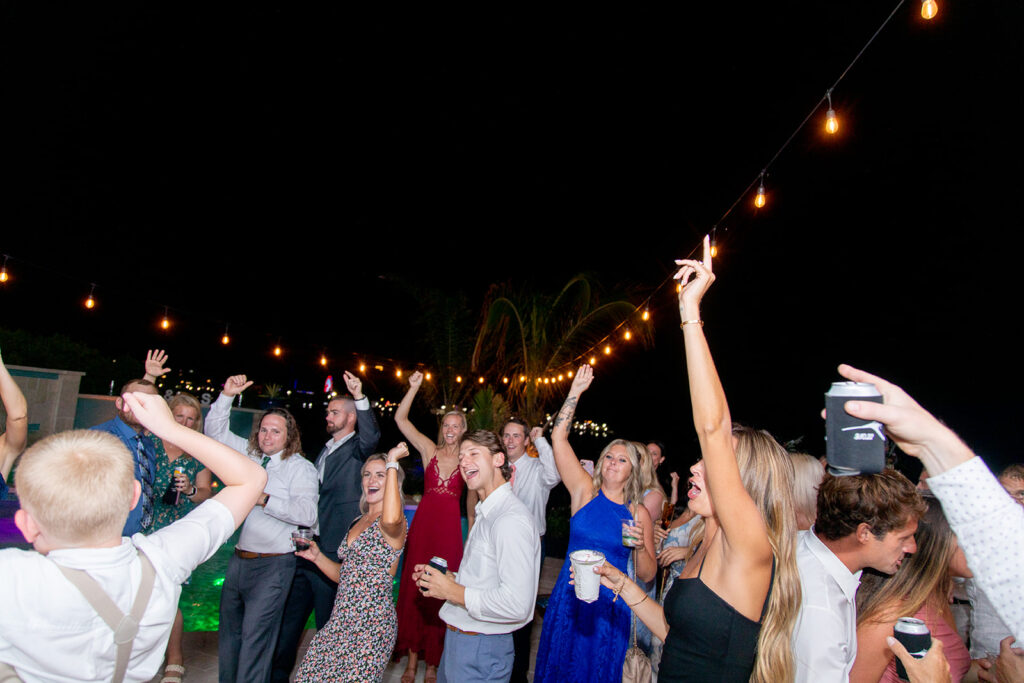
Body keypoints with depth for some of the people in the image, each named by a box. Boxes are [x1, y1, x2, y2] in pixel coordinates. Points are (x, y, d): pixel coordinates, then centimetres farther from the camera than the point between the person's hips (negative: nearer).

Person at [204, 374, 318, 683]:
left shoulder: (301, 468, -8)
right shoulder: (250, 454, 10)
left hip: (272, 564, -6)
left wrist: (265, 499, -25)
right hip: (239, 560, 6)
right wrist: (226, 396, 2)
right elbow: (216, 431, 15)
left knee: (254, 635, -5)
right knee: (229, 629, 17)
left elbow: (307, 513, -21)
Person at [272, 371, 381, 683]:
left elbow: (370, 437, -31)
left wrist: (360, 397, -41)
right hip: (305, 545, 8)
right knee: (288, 620, 17)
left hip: (332, 551, -8)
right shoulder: (325, 450, 18)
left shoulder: (357, 449, -6)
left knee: (329, 626, 4)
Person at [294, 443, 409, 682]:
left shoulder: (396, 524, -11)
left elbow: (391, 519, -39)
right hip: (342, 620, 8)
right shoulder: (357, 522, 14)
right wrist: (317, 557, 5)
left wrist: (392, 463, -32)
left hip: (371, 623, -7)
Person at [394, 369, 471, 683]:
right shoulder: (429, 450, 5)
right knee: (414, 588, 5)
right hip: (423, 522, 1)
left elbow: (472, 499, 11)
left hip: (450, 527, -1)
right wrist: (414, 387, -7)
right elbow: (400, 419, 0)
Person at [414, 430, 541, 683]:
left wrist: (454, 592, -21)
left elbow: (516, 605, -30)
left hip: (480, 651, -9)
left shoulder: (511, 519, -23)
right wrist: (446, 579, 3)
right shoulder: (487, 514, 10)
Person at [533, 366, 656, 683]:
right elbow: (558, 437, -11)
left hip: (610, 607, 0)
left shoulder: (638, 513, -2)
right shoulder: (585, 491, -3)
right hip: (568, 596, 0)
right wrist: (575, 391, -15)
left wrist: (640, 547, -19)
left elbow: (647, 576, 1)